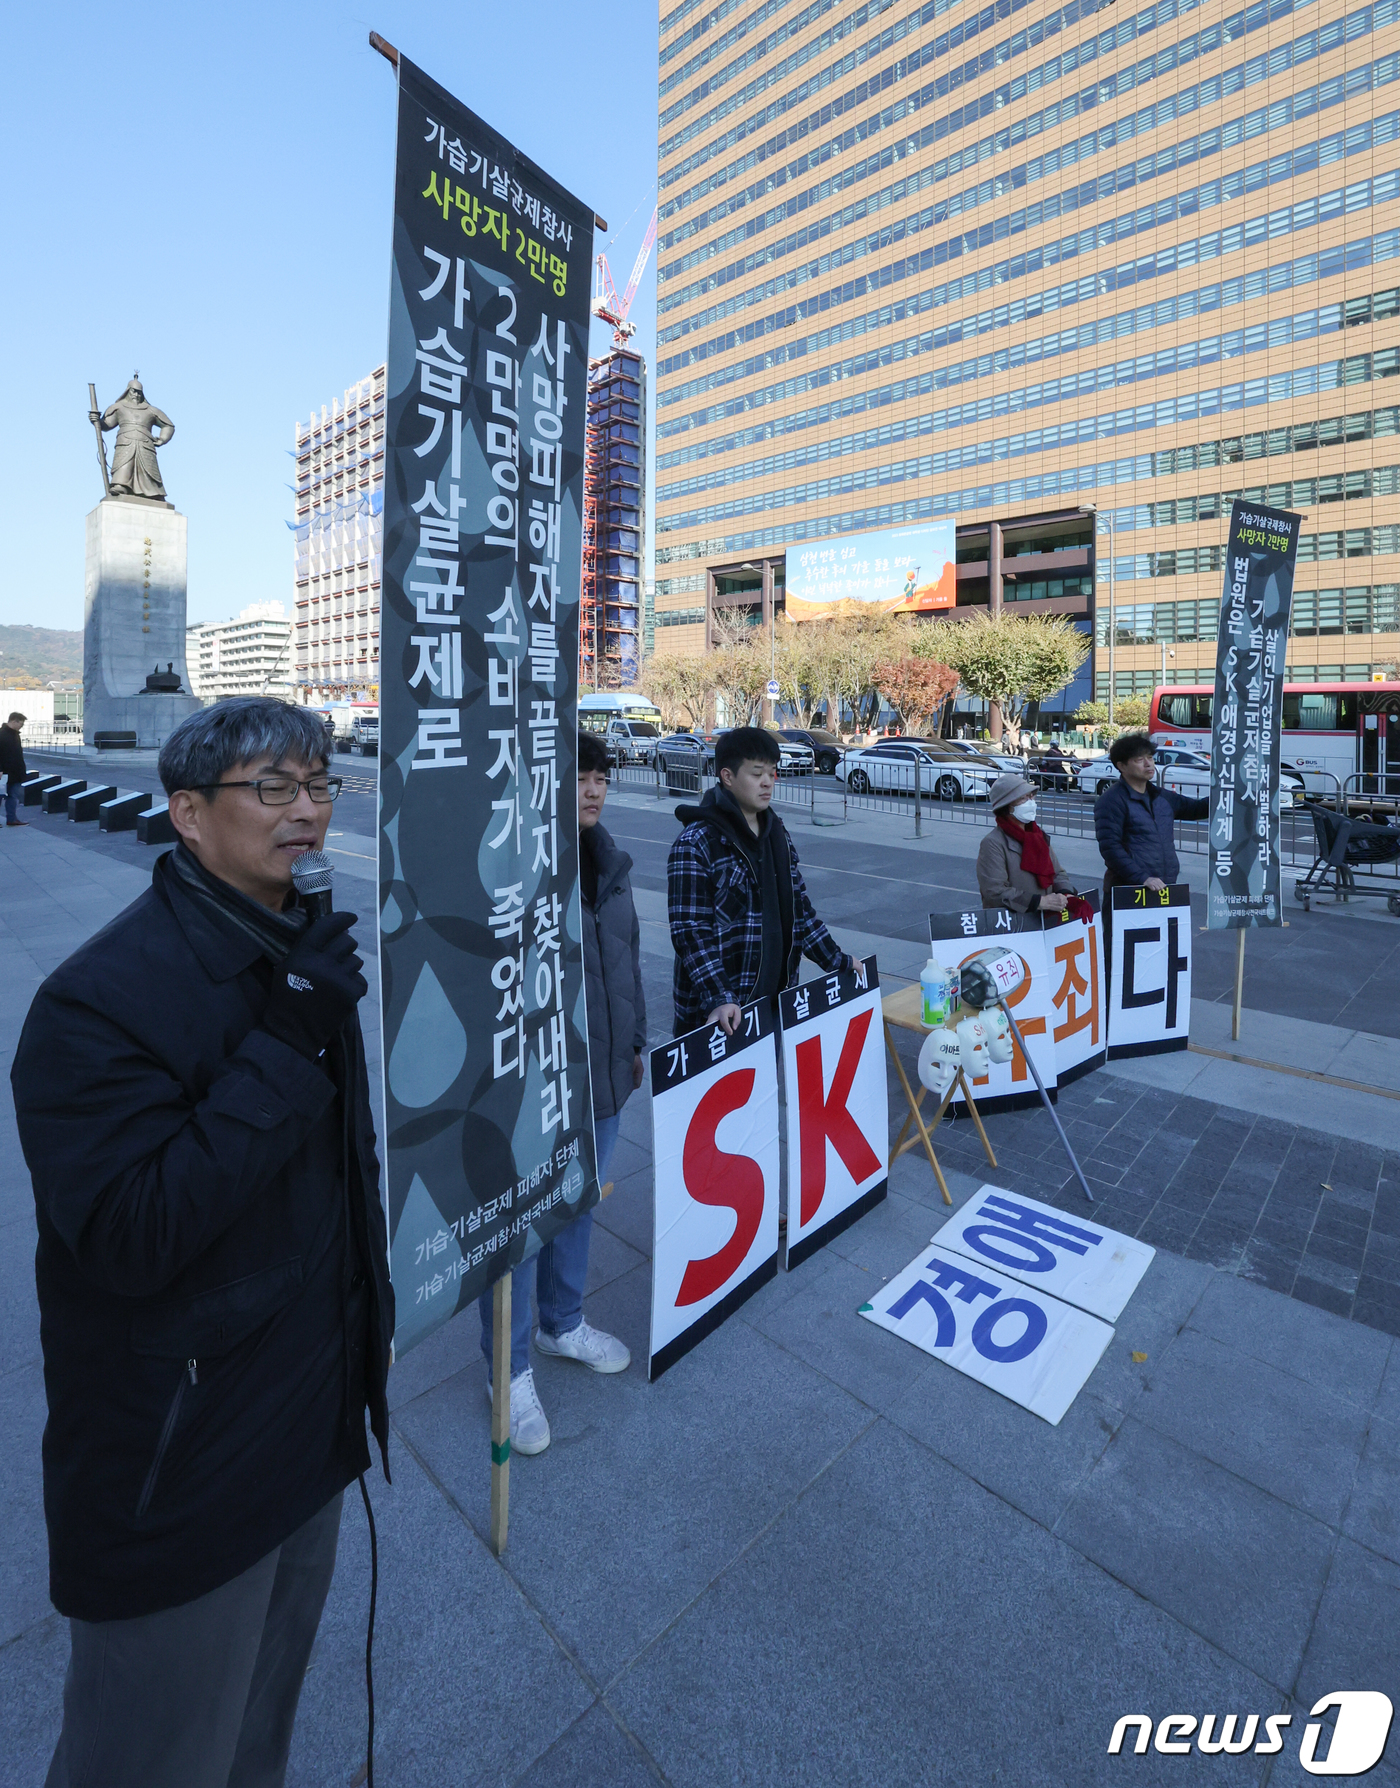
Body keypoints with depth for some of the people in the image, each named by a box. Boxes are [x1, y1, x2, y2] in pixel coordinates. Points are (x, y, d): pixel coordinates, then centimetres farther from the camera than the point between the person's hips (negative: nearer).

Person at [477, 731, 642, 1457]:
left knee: (577, 1206, 25)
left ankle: (563, 1324, 50)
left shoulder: (608, 861, 4)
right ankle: (510, 1369, 37)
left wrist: (635, 1043, 14)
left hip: (602, 1077, 7)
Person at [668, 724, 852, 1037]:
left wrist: (839, 963, 14)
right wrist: (718, 998, -26)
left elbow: (799, 908, 16)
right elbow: (691, 931, -17)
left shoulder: (776, 832, 10)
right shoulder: (696, 844, -12)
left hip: (777, 999, 6)